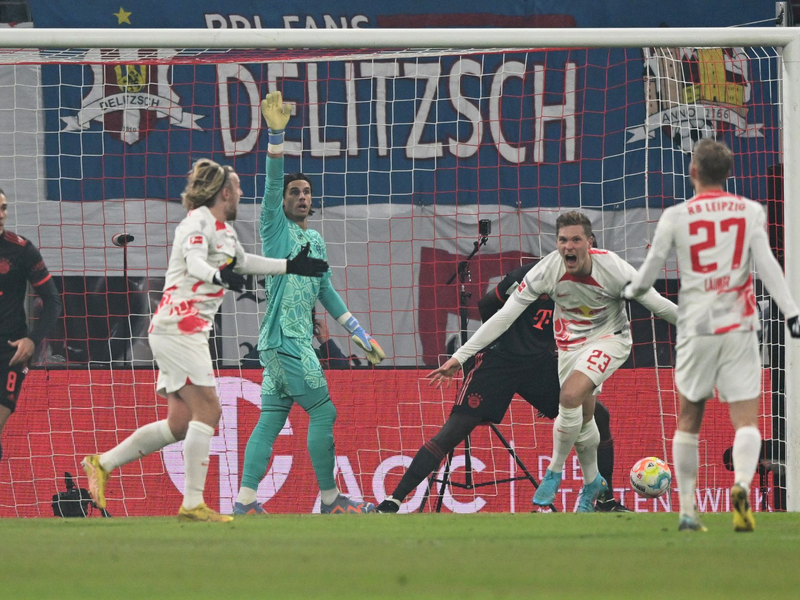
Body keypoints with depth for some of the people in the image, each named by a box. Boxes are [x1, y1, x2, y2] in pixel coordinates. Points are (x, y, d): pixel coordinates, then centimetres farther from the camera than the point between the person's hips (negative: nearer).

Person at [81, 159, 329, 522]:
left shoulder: (224, 229, 20)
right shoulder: (199, 222, -9)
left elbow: (243, 262, 39)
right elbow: (194, 262, -29)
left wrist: (292, 266, 42)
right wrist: (220, 276, -49)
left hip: (190, 331, 10)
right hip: (179, 325, -10)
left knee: (181, 423, 6)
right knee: (207, 410, -13)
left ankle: (102, 465, 14)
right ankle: (193, 503, -15)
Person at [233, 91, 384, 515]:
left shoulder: (315, 240, 20)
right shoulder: (276, 227, -2)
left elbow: (326, 292, 26)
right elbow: (272, 183, -17)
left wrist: (360, 334, 25)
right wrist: (276, 136, -29)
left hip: (297, 339, 8)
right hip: (282, 338, -8)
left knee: (270, 420, 4)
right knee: (323, 413, -8)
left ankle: (245, 501, 2)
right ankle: (330, 500, -2)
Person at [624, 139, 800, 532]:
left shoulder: (675, 217, 1)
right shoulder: (750, 212, 3)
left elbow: (649, 272, 6)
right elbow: (766, 265, -6)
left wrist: (631, 292, 27)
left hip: (696, 326, 0)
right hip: (739, 326, 0)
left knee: (689, 418, 14)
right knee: (746, 419, -3)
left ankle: (687, 511, 13)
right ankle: (742, 483, -32)